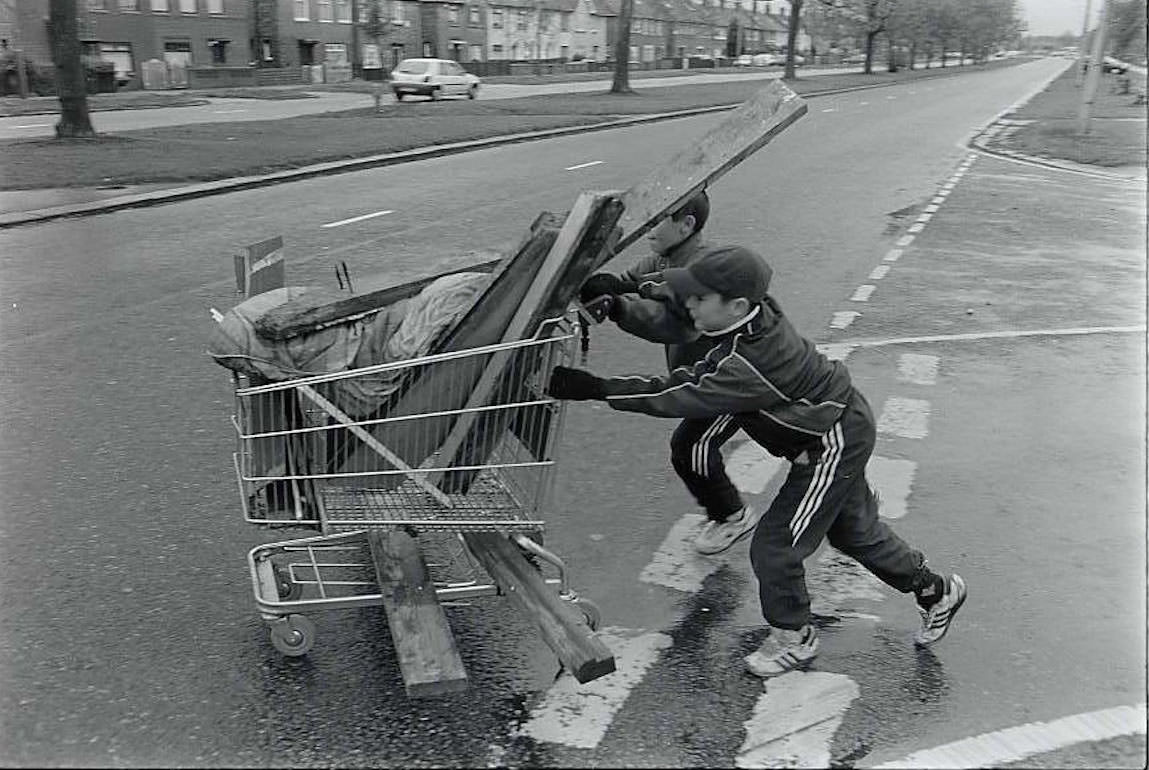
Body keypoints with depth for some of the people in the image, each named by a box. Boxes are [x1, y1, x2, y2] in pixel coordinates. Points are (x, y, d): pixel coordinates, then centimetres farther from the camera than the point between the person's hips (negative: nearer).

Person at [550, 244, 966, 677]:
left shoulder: (745, 364, -38)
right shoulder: (753, 311, -13)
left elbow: (674, 398, -37)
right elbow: (670, 321, -6)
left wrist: (593, 389, -38)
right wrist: (619, 304, -20)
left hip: (834, 444, -10)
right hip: (842, 425, 10)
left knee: (774, 544, -2)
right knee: (854, 530, 25)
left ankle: (793, 638, 22)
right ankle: (935, 592, 45)